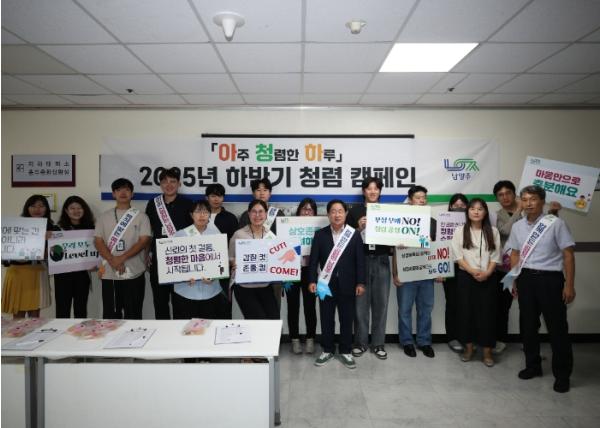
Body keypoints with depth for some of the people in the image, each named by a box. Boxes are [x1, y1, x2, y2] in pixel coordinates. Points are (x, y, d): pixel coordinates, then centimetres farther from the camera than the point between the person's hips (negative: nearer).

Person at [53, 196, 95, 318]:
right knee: (62, 309, 4)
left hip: (82, 273, 2)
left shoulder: (89, 228, 6)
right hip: (63, 273, -2)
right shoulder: (58, 228, 0)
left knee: (81, 309, 10)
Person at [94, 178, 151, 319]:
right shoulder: (104, 217, 9)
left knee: (133, 315, 4)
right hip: (109, 274, 2)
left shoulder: (141, 216, 2)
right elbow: (98, 241, 3)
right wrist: (112, 261, -13)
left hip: (134, 273, -2)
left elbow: (144, 241, -7)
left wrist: (122, 257, -17)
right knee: (110, 315, 9)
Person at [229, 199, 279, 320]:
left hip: (266, 286, 3)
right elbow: (230, 258, 1)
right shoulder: (239, 235, -5)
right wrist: (234, 263, -20)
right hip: (244, 287, -3)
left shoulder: (271, 235, 4)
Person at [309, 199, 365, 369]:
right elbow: (314, 259, 0)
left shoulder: (354, 235, 1)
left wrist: (360, 282, -5)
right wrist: (312, 280, -8)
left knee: (347, 320, 8)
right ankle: (327, 350, 25)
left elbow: (360, 260, 0)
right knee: (326, 320, 9)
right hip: (326, 284, 0)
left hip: (347, 285, 0)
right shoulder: (320, 234, 2)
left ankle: (345, 352, 24)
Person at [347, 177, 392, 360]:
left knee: (381, 303, 6)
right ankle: (360, 342, 18)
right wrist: (359, 228, -14)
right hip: (361, 261, -1)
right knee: (361, 303, 3)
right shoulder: (355, 211, 3)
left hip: (381, 261, 2)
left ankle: (378, 343, 19)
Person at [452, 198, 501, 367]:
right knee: (466, 311, 4)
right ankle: (468, 348, 18)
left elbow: (495, 256, 3)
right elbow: (457, 255, -4)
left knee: (487, 313, 2)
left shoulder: (493, 231, 6)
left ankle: (487, 351, 12)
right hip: (466, 276, 0)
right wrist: (472, 271, -14)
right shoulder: (460, 230, 2)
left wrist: (487, 272, -12)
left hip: (487, 278, 1)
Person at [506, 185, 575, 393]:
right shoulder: (517, 226, 8)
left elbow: (568, 254, -6)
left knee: (557, 327, 2)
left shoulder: (555, 223, -6)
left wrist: (569, 285, -10)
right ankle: (532, 365, 30)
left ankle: (562, 374, 18)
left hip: (550, 278, -4)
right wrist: (514, 280, 9)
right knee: (527, 325, 12)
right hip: (526, 278, 5)